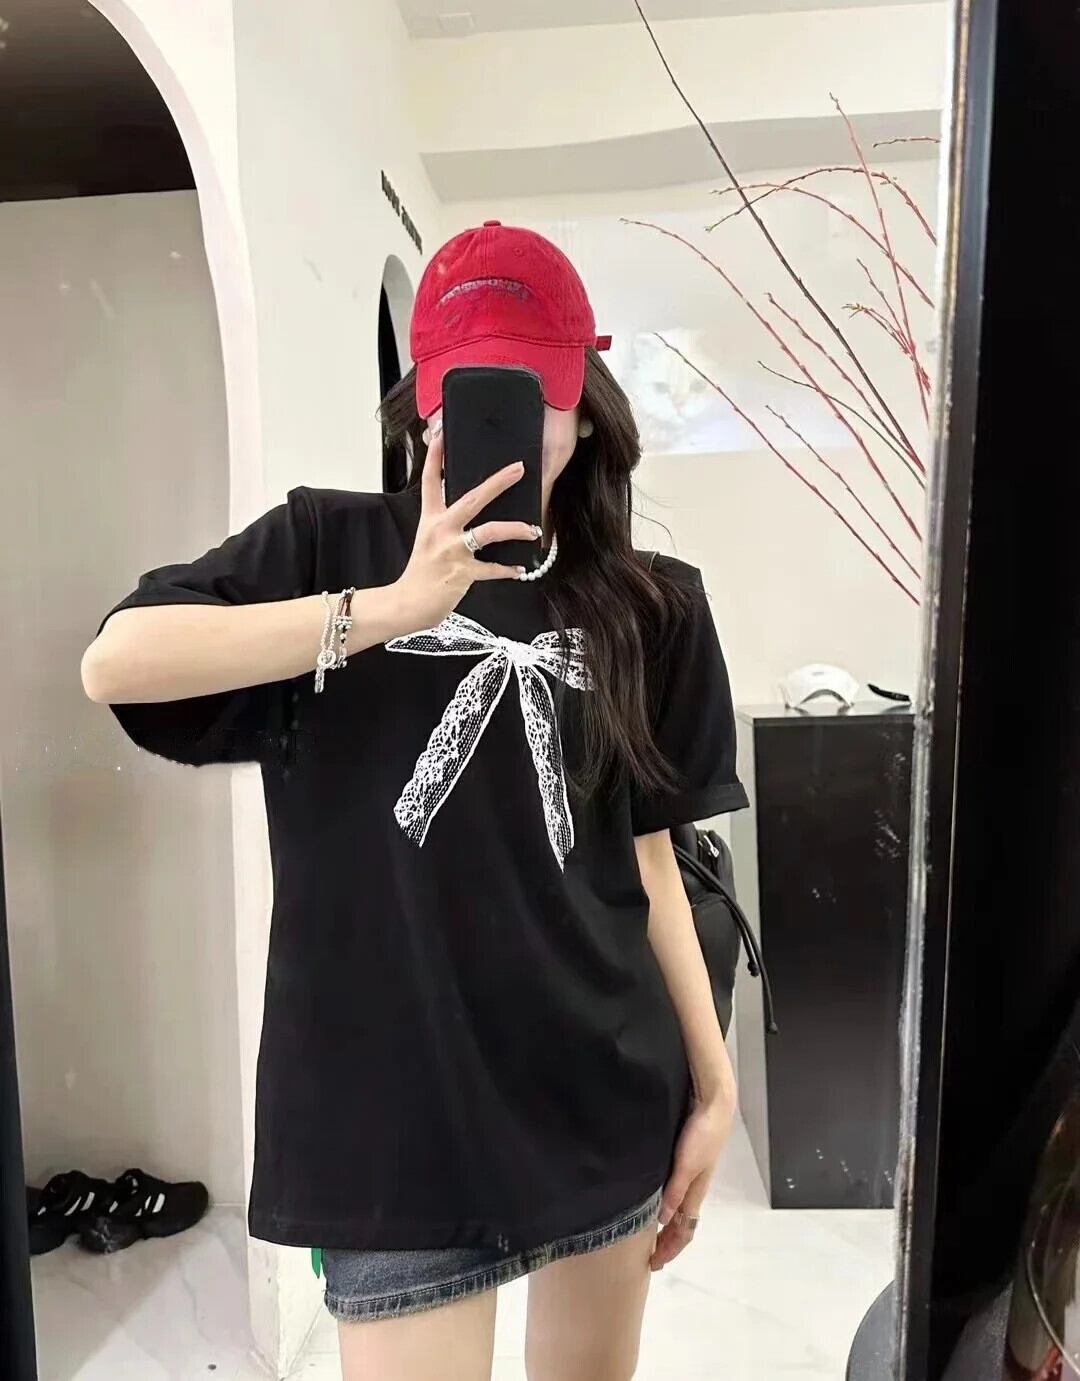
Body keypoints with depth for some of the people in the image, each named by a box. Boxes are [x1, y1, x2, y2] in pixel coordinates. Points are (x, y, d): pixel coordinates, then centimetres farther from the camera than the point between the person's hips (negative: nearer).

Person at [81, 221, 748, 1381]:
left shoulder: (644, 610, 3)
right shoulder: (332, 544, -3)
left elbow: (647, 859, 5)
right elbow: (114, 664, -17)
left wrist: (713, 1080, 5)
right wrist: (391, 608, -24)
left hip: (608, 1089, 4)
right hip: (397, 1108, -3)